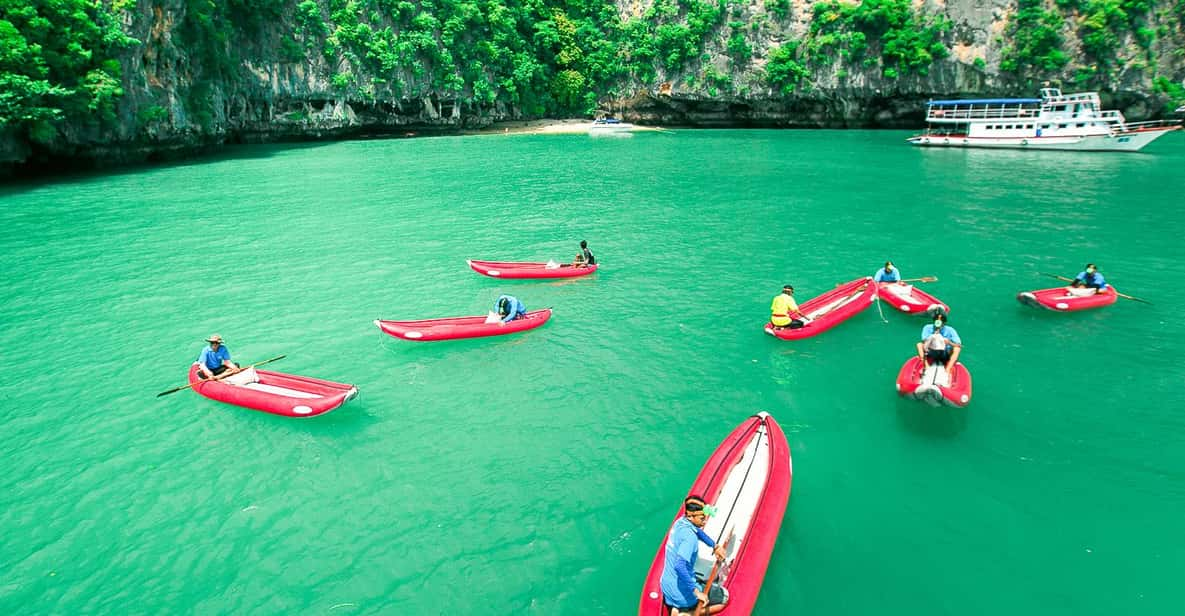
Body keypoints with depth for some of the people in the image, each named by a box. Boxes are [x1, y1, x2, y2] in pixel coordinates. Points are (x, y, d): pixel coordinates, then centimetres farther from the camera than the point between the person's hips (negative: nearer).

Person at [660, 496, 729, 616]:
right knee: (724, 597, 11)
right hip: (682, 592, -8)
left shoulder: (680, 522, -1)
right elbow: (680, 565, -39)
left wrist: (715, 546, 16)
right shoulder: (690, 536, -27)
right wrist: (696, 591, -32)